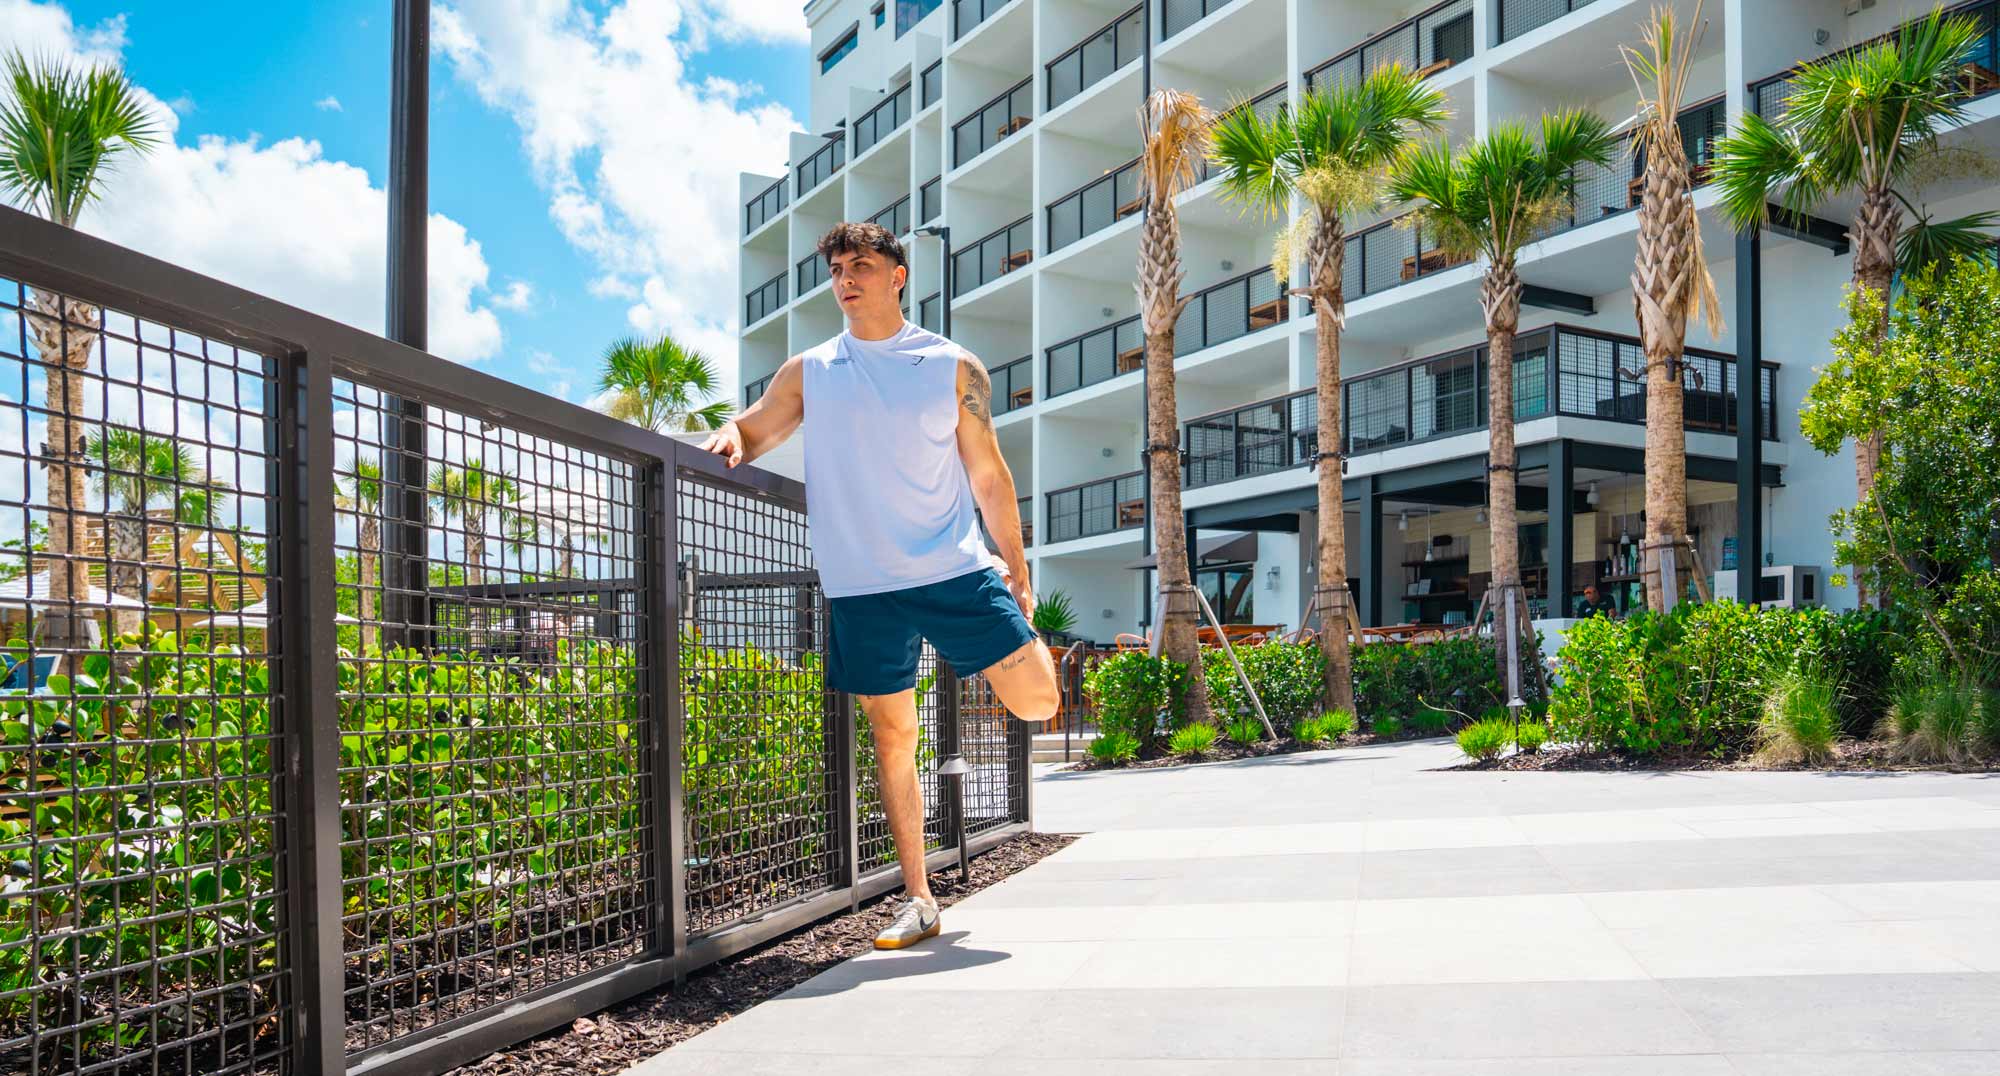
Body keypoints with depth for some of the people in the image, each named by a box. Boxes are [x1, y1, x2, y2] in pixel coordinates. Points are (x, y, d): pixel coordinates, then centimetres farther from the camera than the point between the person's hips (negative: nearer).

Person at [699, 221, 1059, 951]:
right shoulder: (808, 372, 8)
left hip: (957, 571, -1)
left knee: (1037, 701, -8)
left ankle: (1017, 638, 29)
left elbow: (988, 476, 8)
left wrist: (1017, 570, 9)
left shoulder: (954, 368, 4)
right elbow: (753, 433, 17)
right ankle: (918, 902, 16)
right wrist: (730, 436, -9)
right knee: (893, 736, 4)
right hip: (862, 588, 1)